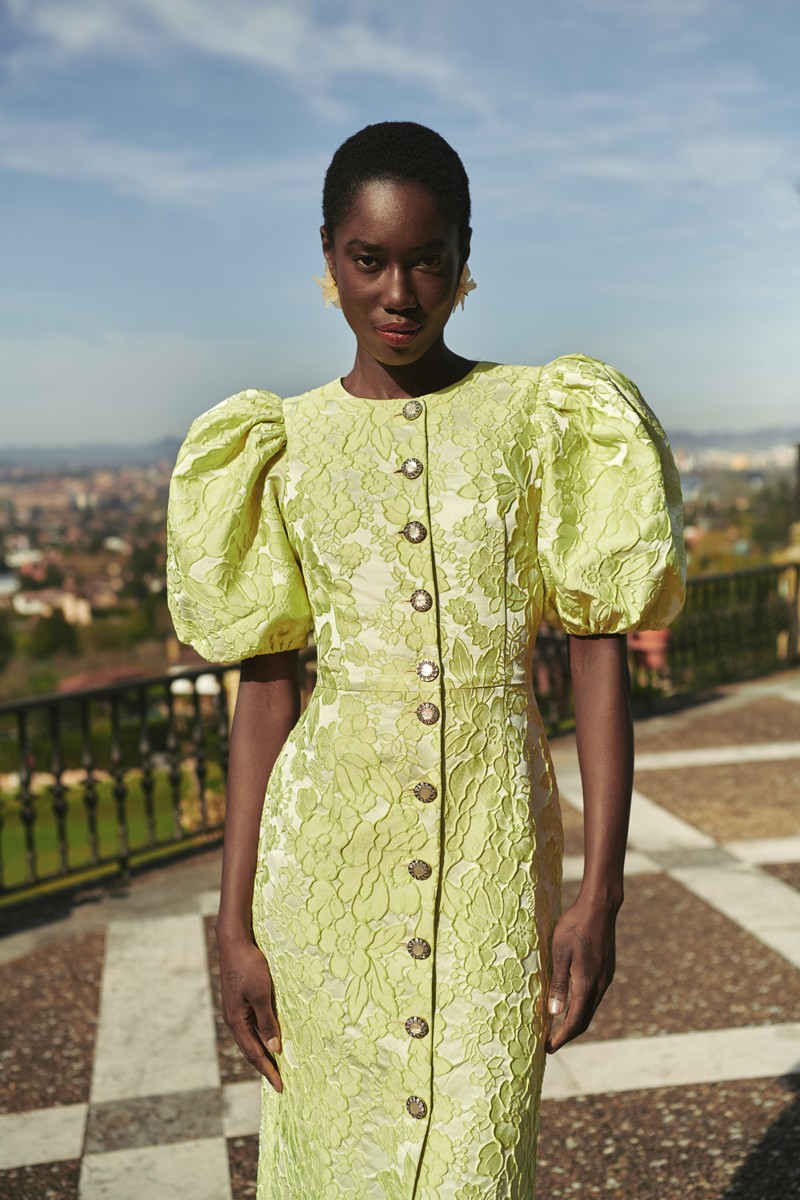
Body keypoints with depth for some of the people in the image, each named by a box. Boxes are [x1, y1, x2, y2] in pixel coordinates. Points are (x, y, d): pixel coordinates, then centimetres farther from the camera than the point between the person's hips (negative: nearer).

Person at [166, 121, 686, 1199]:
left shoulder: (543, 419, 0)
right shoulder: (286, 447, 3)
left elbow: (600, 659, -1)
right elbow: (265, 688, 2)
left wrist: (601, 893, -6)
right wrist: (235, 923, 0)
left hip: (495, 857, -1)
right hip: (329, 858, 1)